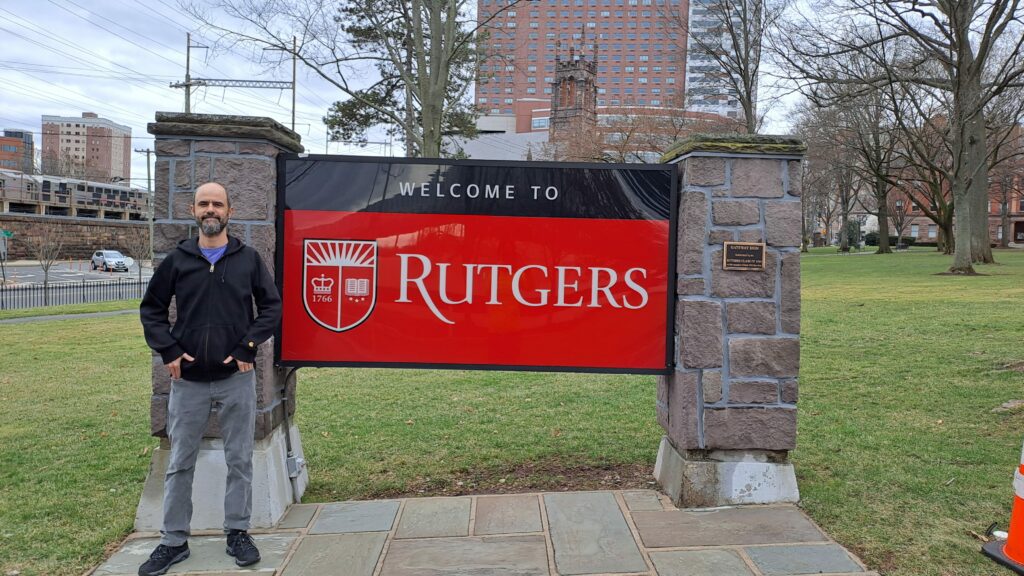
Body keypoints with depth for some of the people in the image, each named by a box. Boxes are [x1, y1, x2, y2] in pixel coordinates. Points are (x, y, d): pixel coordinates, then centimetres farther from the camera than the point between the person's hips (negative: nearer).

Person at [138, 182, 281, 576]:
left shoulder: (248, 259, 2)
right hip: (188, 381, 1)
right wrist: (168, 350, -3)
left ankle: (238, 532, 21)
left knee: (240, 460, 7)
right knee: (179, 464, 9)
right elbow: (151, 309, 9)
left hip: (237, 379, -1)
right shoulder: (177, 260, 4)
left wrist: (248, 347, -8)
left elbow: (272, 307, 2)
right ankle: (173, 541, 22)